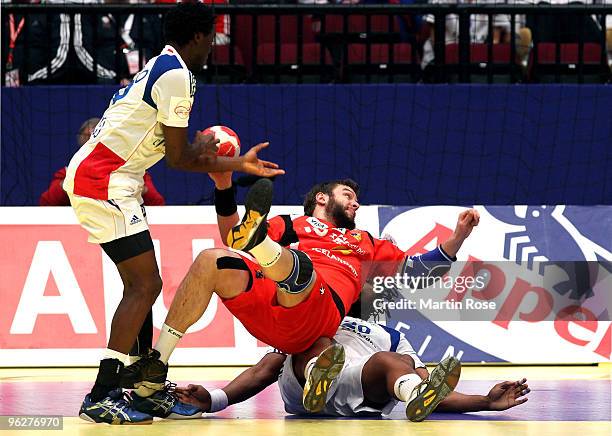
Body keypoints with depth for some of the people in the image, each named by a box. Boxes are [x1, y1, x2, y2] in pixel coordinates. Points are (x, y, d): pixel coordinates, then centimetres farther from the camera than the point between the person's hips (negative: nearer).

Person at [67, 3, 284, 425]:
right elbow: (178, 157, -10)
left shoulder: (162, 69, 20)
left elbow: (173, 153, 25)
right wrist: (204, 149, 12)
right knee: (145, 284, -13)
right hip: (104, 180, -10)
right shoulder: (177, 75, -12)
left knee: (141, 284, 14)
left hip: (97, 177, 10)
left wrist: (238, 164, 29)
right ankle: (102, 396, -17)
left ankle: (145, 389, 17)